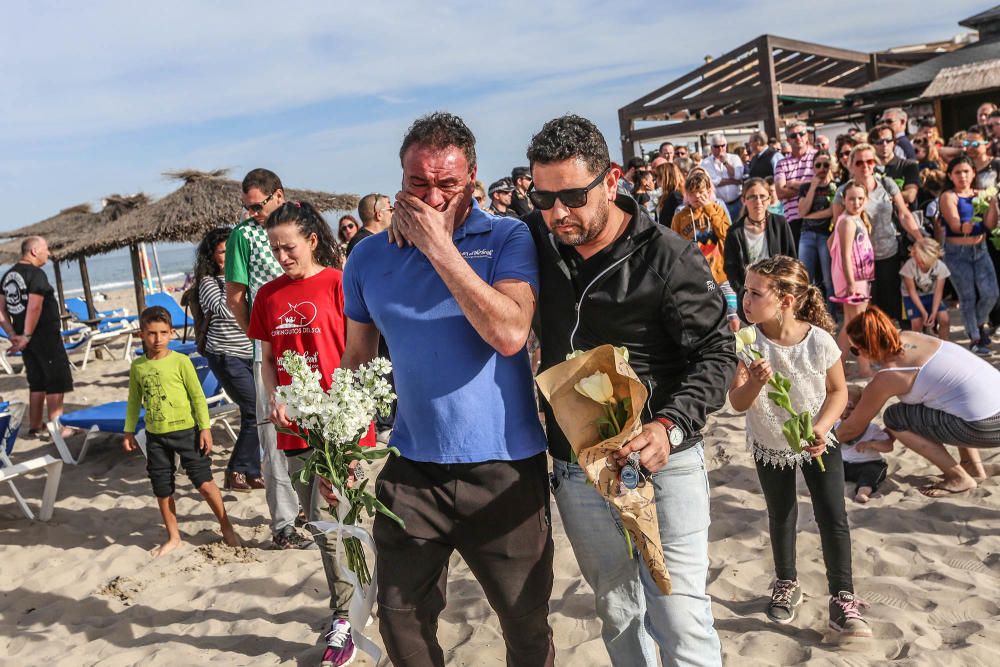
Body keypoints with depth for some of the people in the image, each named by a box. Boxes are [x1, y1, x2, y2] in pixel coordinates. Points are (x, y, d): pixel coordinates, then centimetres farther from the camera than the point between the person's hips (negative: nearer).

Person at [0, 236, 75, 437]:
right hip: (45, 336, -8)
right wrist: (27, 336, -19)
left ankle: (36, 426, 22)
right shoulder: (36, 274, -14)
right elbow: (34, 307, -24)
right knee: (57, 381, -1)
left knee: (37, 383, 16)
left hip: (28, 338, 8)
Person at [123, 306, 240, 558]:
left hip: (186, 430, -4)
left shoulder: (180, 361, -8)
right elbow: (134, 401, 13)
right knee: (162, 489, 11)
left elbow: (198, 396, -5)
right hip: (155, 435, 4)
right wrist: (129, 431, 11)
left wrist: (205, 428, -7)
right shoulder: (138, 366, 3)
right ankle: (173, 537, 28)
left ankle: (227, 528, 16)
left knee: (204, 482, -2)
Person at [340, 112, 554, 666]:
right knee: (401, 621, 14)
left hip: (505, 467, -2)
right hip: (410, 468, 3)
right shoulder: (369, 259, 4)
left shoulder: (508, 238, -6)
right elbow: (356, 360, 13)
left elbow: (509, 334, -22)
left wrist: (439, 247, -21)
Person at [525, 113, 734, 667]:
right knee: (618, 612, 19)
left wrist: (672, 426, -28)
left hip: (663, 461, -4)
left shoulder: (668, 258, -13)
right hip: (577, 469, 4)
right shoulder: (536, 239, 0)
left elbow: (716, 353, -10)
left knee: (679, 618, -1)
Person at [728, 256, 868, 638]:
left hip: (817, 445, -1)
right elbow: (737, 403, -19)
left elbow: (838, 391, -8)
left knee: (833, 520, -1)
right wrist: (754, 383, -39)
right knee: (781, 518, 17)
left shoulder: (820, 341, -22)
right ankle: (786, 585, 38)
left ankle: (842, 601, 13)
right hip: (769, 446, 1)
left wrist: (822, 427, -24)